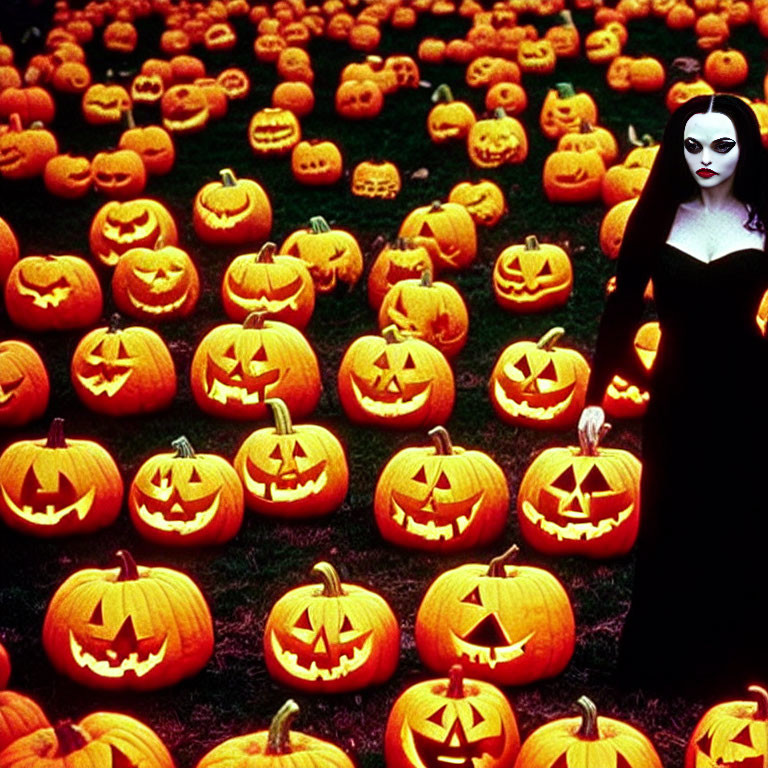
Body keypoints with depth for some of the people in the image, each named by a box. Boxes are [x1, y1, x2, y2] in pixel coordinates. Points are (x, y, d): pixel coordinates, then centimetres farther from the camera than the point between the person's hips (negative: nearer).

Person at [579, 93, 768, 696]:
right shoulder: (657, 218, 1)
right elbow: (623, 308, 1)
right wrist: (596, 395, -5)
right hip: (677, 395, 1)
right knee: (673, 530, 8)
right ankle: (666, 663, 22)